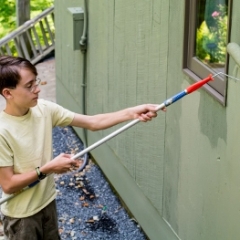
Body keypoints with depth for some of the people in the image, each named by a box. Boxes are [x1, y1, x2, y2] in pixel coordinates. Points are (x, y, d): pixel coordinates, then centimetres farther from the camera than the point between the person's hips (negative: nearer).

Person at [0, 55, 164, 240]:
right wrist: (48, 168, -25)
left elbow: (92, 122, -9)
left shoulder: (45, 109, -9)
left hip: (47, 202, 6)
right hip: (20, 215, -6)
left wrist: (132, 113, -20)